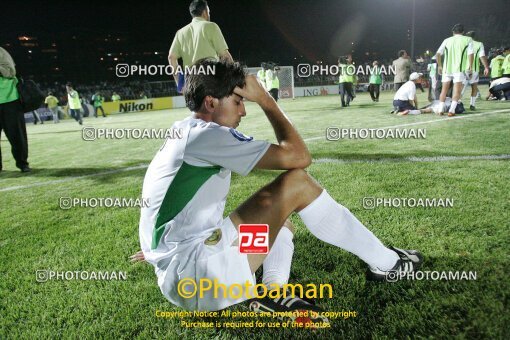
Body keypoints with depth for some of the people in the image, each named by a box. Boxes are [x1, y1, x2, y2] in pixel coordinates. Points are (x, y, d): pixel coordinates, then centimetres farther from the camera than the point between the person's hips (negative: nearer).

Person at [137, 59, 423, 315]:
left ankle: (272, 294, -3)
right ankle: (386, 263, 3)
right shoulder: (207, 135, -14)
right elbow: (299, 156, -13)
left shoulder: (184, 134, 16)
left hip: (180, 279, 10)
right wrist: (264, 98, -2)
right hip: (193, 275, -10)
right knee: (297, 183, -11)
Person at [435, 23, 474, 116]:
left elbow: (438, 54, 7)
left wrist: (439, 66, 16)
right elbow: (470, 54, -4)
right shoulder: (468, 40, 6)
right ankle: (451, 110, -15)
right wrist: (470, 67, 1)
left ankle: (441, 110, 9)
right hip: (459, 69, -2)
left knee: (444, 89, 10)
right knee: (457, 90, -3)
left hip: (447, 68, 2)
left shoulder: (447, 40, 12)